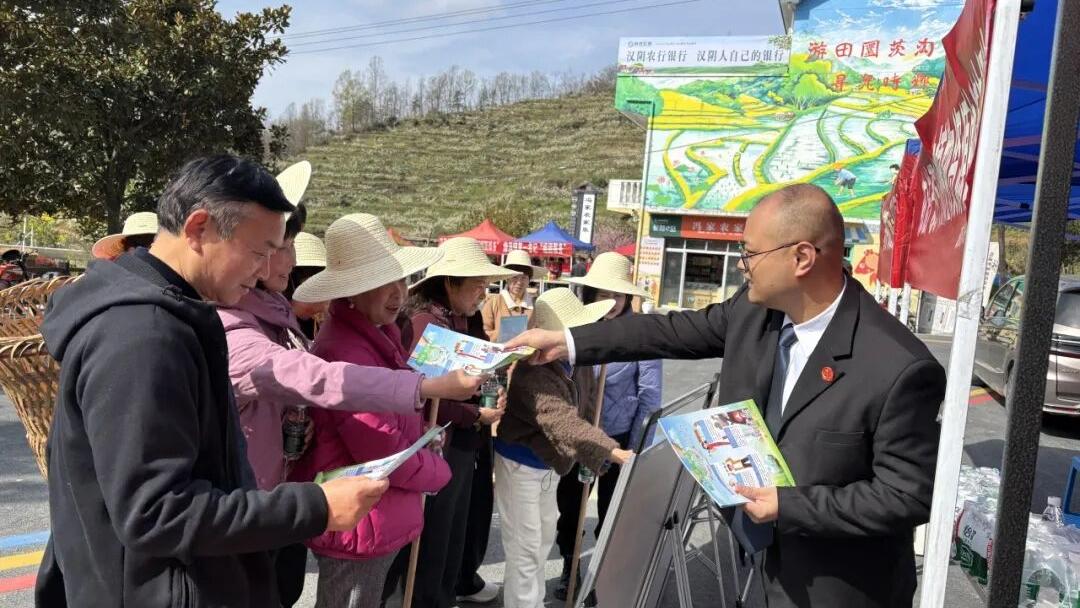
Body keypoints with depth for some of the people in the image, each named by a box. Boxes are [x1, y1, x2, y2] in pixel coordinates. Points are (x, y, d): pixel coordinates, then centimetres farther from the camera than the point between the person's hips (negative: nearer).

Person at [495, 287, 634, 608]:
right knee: (525, 549, -1)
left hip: (549, 463, 9)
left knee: (544, 538, 23)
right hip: (520, 464, -8)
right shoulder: (534, 373, -33)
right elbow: (564, 423, -46)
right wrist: (611, 451, -57)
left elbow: (586, 407, 2)